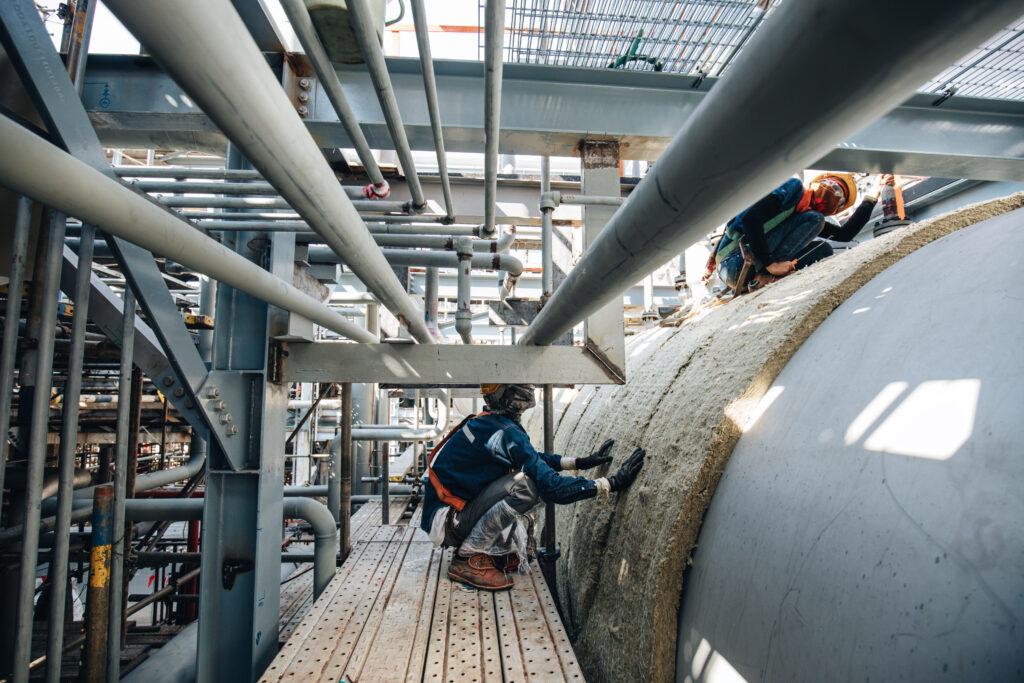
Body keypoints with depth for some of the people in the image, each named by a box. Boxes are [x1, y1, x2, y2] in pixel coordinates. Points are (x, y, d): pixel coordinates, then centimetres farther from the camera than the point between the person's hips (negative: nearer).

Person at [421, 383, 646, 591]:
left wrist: (580, 461, 12)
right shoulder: (505, 432, -24)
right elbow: (551, 487, -26)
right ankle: (467, 559, -13)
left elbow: (533, 459, 19)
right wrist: (613, 482, -20)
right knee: (525, 485, -28)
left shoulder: (486, 422, 6)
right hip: (446, 521, -9)